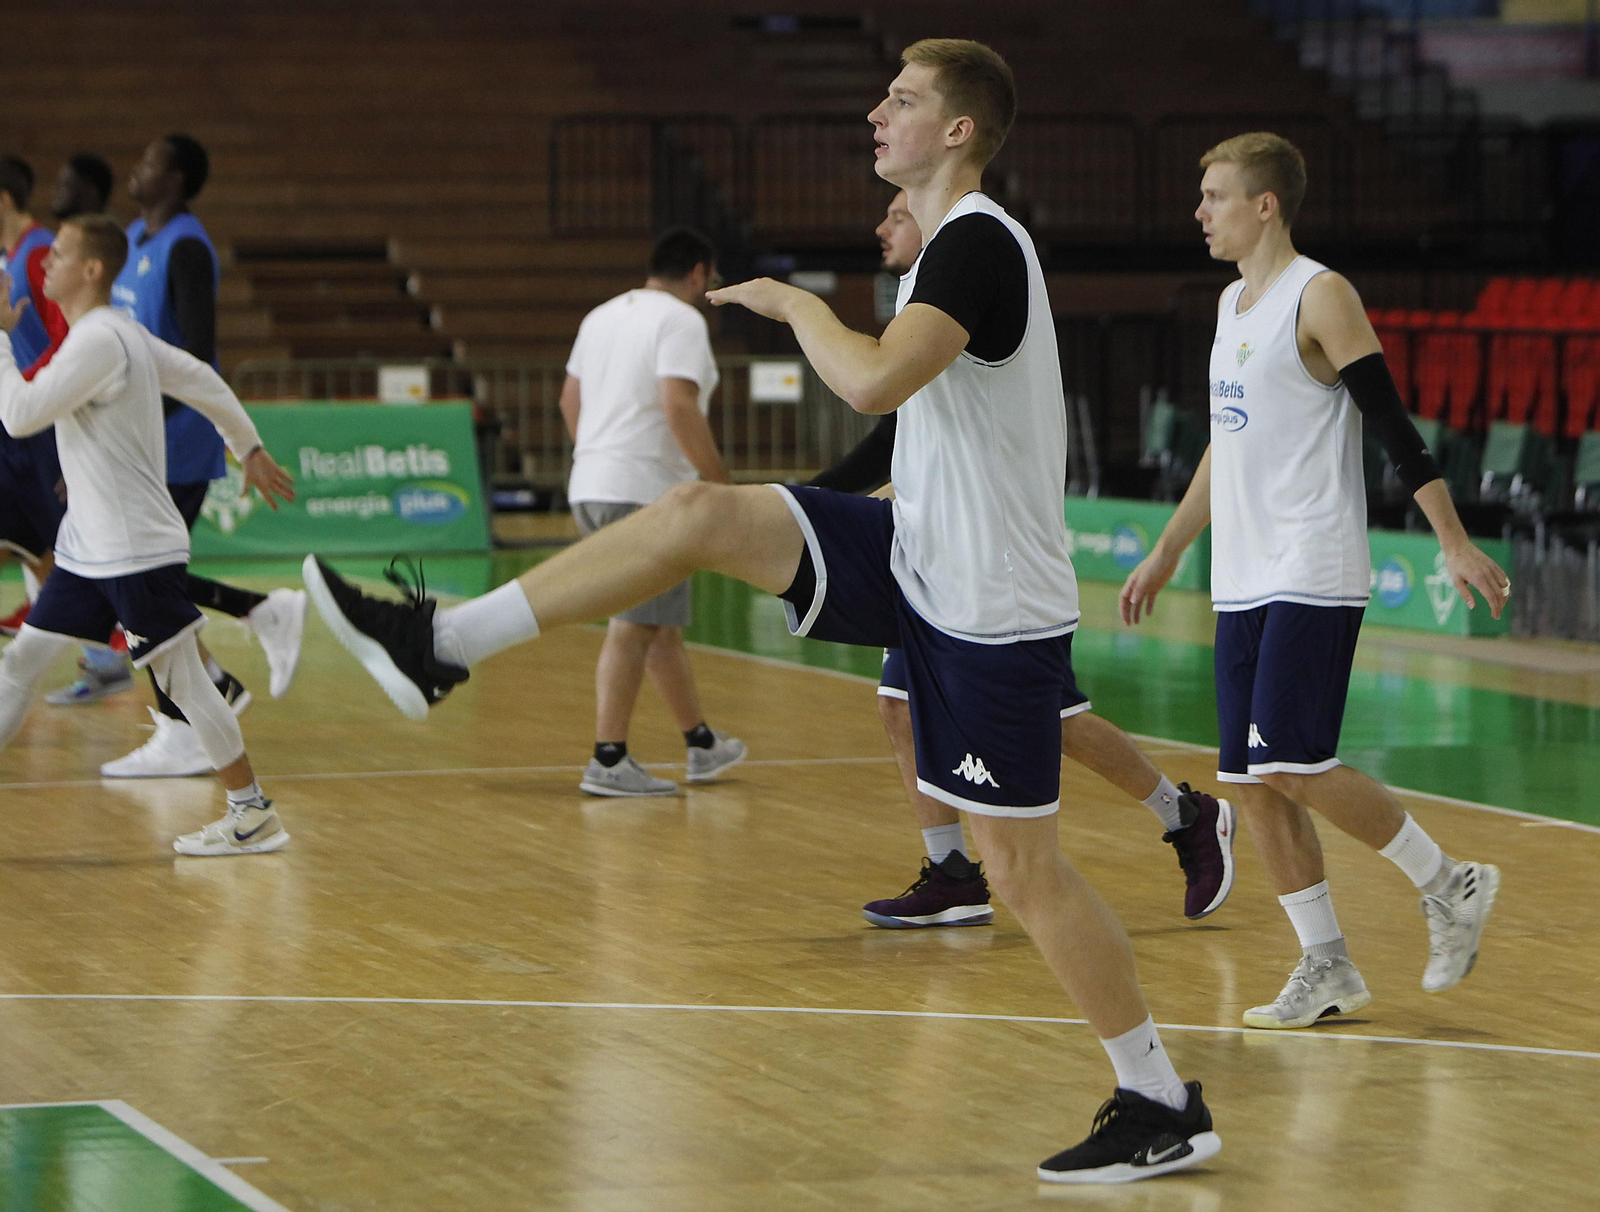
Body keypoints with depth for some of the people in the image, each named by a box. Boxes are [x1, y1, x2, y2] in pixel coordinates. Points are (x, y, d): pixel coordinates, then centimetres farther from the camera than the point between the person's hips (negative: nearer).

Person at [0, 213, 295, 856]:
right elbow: (201, 380, 19)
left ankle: (254, 815, 6)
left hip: (138, 552, -10)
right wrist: (249, 448, 28)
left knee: (182, 678, -2)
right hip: (87, 549, 10)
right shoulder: (123, 333, 11)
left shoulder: (98, 341, -19)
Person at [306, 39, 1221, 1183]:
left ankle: (1166, 1109, 7)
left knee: (1022, 863, -4)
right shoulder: (951, 245, 12)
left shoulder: (980, 243, -19)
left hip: (992, 609, -9)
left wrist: (799, 305, -15)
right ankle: (443, 642, -2)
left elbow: (874, 381, -33)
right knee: (701, 512, -2)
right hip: (922, 560, 9)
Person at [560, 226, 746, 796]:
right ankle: (608, 761, -9)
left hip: (591, 488, 9)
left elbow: (570, 399, 23)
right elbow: (679, 406, -21)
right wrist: (721, 481, -16)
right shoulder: (681, 320, -9)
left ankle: (702, 744, 25)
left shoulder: (602, 316, 17)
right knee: (634, 627, -7)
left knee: (662, 622, 16)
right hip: (645, 489, -9)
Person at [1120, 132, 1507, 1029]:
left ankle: (1450, 886, 2)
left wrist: (1456, 545, -18)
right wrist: (1166, 555, 29)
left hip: (1314, 577, -9)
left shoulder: (1321, 297, -8)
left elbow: (1394, 424, -13)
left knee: (1293, 763, -15)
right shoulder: (1233, 304, 17)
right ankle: (1327, 968, 10)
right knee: (1252, 778, 3)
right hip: (1244, 581, 9)